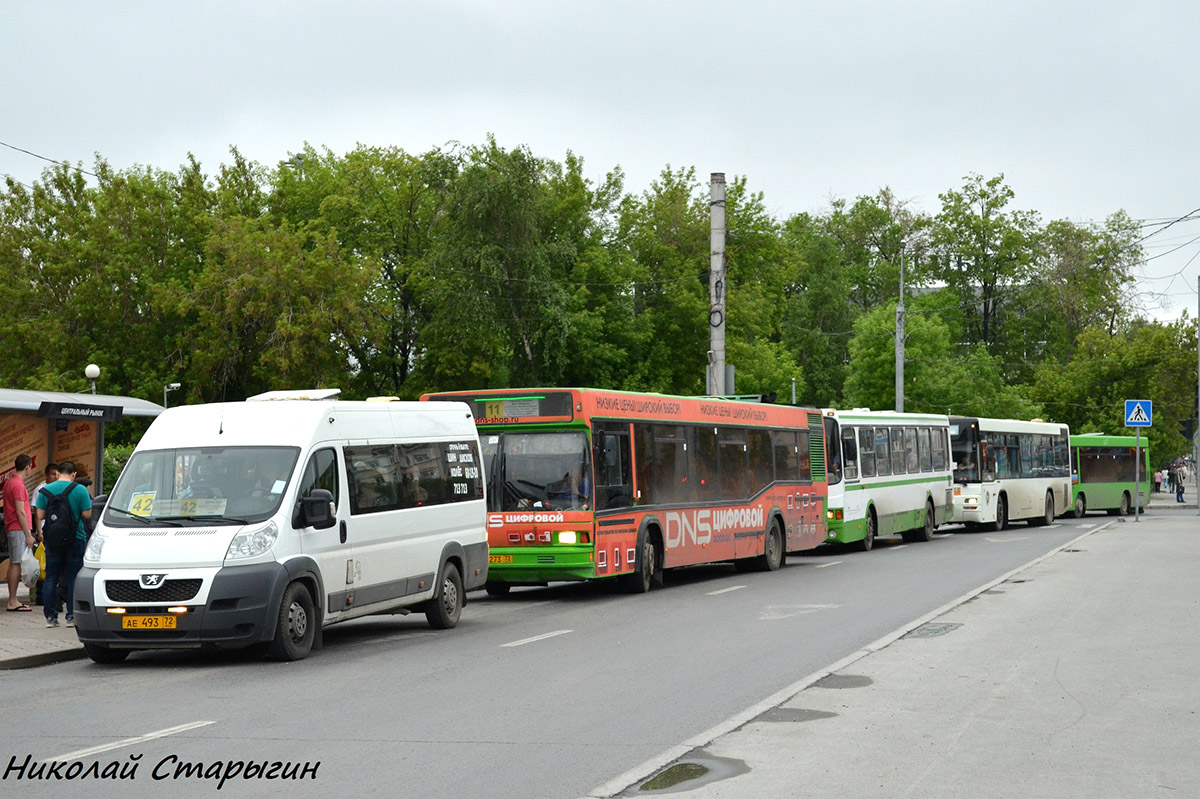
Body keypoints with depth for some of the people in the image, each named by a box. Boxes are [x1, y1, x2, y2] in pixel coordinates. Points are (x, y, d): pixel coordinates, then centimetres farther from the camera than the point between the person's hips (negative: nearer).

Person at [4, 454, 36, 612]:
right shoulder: (18, 485, -16)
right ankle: (13, 602, -7)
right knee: (16, 564, -8)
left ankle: (12, 600, 14)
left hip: (11, 528, 10)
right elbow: (20, 512, -19)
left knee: (13, 564, 11)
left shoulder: (9, 482, 15)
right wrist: (28, 535, -16)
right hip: (19, 529, -10)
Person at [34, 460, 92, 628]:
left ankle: (50, 617, 7)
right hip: (76, 539, -2)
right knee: (73, 579, 4)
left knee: (51, 578, 8)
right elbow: (87, 515, -8)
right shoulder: (80, 490, -7)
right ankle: (71, 617, 1)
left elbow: (40, 516, -1)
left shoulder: (45, 490, 0)